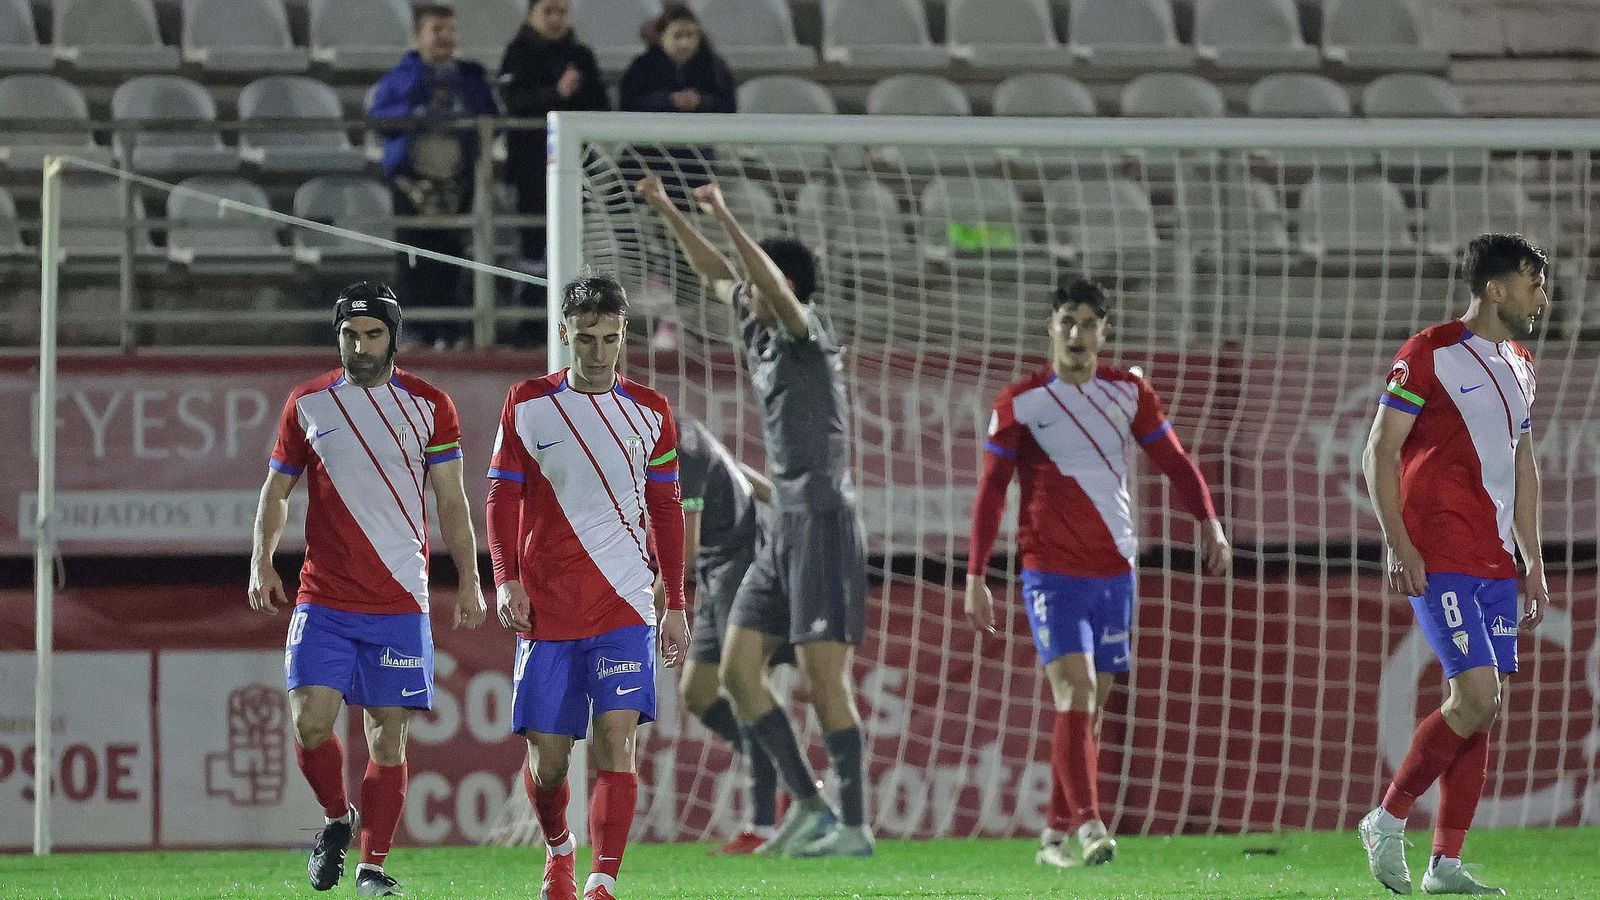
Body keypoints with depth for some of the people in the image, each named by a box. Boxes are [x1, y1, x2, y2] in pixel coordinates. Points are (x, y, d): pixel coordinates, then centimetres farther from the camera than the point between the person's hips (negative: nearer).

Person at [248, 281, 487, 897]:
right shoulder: (307, 403, 7)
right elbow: (277, 488, 14)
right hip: (323, 600, 1)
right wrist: (261, 562, 0)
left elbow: (451, 500, 6)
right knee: (310, 720, -12)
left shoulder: (428, 405, 4)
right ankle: (337, 819, 15)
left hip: (400, 602, 0)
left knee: (389, 732, -1)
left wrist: (468, 582, 1)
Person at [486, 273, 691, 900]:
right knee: (546, 755, 3)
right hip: (546, 607, 0)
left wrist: (676, 605, 10)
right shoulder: (527, 404, 3)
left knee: (616, 737, -15)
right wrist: (506, 579, -8)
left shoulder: (650, 413, 7)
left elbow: (666, 512, 13)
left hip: (624, 606, 0)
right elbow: (503, 497, 4)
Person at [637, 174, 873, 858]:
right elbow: (715, 275, 28)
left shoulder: (806, 333, -9)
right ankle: (808, 807, 10)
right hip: (785, 528, 9)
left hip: (823, 522, -9)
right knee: (738, 670, 6)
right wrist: (667, 212, 28)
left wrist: (725, 218, -34)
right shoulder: (761, 334, 13)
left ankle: (853, 825, -7)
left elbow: (775, 286, -30)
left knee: (824, 675, -10)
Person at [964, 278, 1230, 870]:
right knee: (1074, 694, -18)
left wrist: (1208, 522, -9)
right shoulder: (1021, 402, -1)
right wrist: (976, 578, -1)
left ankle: (1055, 837, 15)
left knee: (1088, 708, 7)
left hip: (1115, 572, 4)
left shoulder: (1128, 393, 7)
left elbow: (1173, 461, 8)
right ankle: (1088, 827, -26)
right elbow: (991, 490, 2)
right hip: (1051, 571, -4)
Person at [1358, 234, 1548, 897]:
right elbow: (1380, 452, -8)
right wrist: (1398, 544, -16)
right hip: (1439, 560, -8)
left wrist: (1533, 562, 20)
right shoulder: (1430, 353, -7)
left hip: (1497, 562, 8)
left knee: (1485, 709, 3)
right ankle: (1387, 822, -1)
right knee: (1476, 697, -16)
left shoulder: (1519, 366, 17)